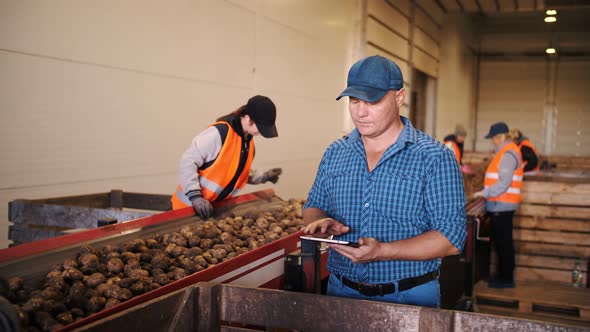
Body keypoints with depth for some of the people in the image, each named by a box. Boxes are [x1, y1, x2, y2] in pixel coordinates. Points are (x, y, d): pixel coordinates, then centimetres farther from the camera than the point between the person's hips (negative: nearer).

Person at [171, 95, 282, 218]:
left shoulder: (248, 142, 5)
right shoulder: (219, 132, -20)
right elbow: (187, 162, -22)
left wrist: (263, 177, 4)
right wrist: (195, 196, -28)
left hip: (216, 206, 7)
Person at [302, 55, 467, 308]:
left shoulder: (435, 158, -10)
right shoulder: (334, 154, 5)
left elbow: (451, 238, -14)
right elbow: (313, 207, 14)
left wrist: (382, 251, -25)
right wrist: (321, 222, -10)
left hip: (409, 297, -3)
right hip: (341, 292, 4)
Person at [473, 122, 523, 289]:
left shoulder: (508, 154, -16)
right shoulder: (505, 152, 16)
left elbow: (504, 182, -22)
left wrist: (485, 193, -17)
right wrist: (487, 193, 14)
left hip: (502, 206, -10)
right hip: (501, 205, 10)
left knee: (504, 243, -2)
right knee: (501, 242, 16)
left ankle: (506, 279, 5)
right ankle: (503, 275, 25)